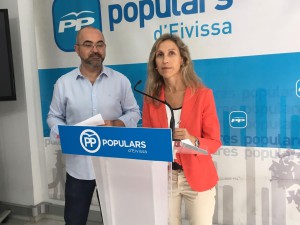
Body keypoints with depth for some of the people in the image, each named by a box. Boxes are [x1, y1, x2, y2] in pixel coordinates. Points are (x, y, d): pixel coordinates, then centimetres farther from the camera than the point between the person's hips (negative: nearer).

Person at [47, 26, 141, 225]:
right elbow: (54, 117, 8)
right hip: (78, 166, 1)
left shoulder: (121, 80, -1)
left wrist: (115, 124, -15)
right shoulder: (63, 83, 1)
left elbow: (134, 113, 4)